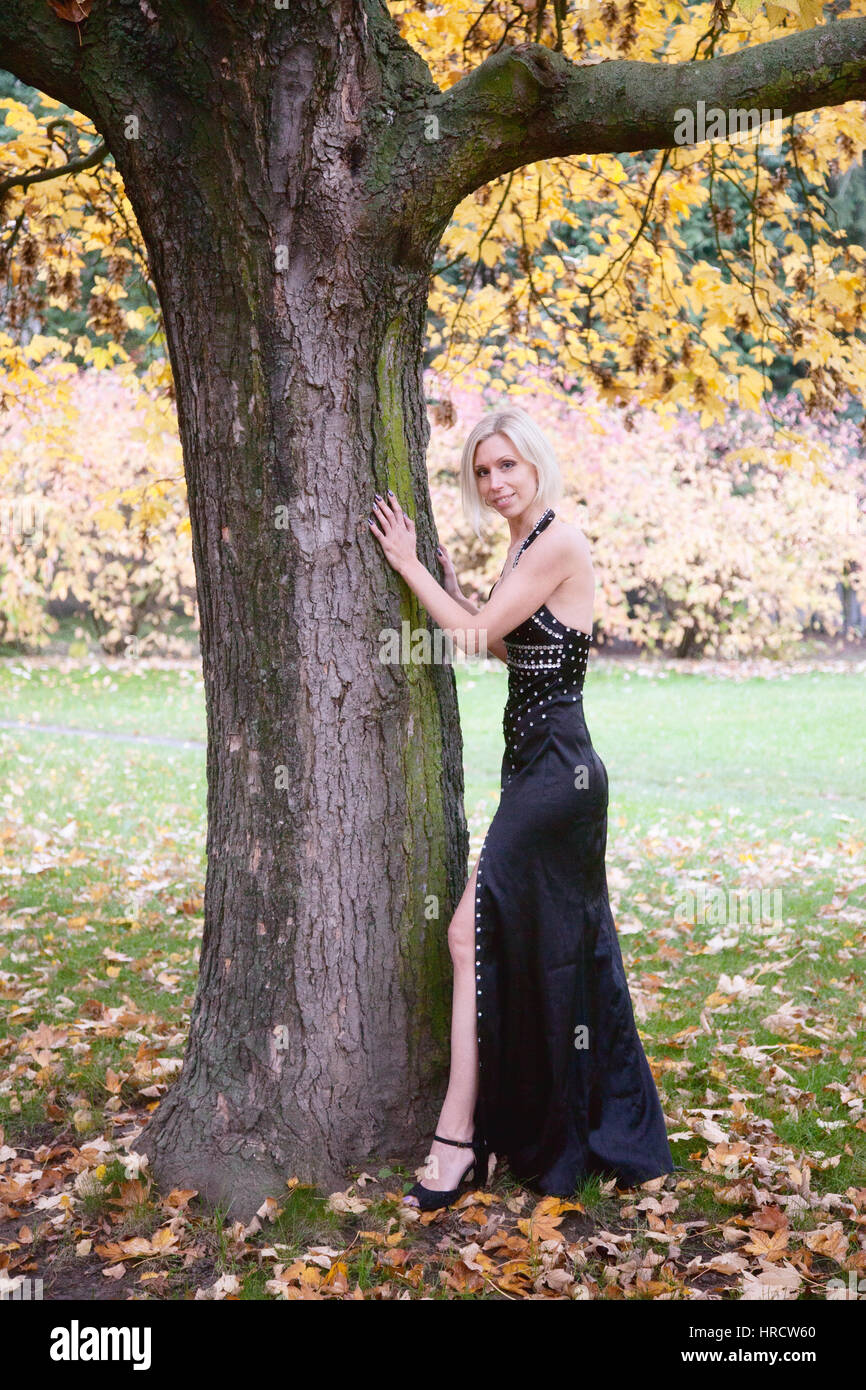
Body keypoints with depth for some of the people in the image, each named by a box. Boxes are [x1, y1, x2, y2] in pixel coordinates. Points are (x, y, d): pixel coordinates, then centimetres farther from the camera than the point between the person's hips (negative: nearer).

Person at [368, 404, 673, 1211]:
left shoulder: (558, 544, -14)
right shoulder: (526, 545, 16)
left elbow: (477, 634, -13)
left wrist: (407, 565, -4)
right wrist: (452, 586, 15)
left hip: (555, 771, -10)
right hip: (543, 769, 10)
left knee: (474, 933, -10)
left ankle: (456, 1138, -4)